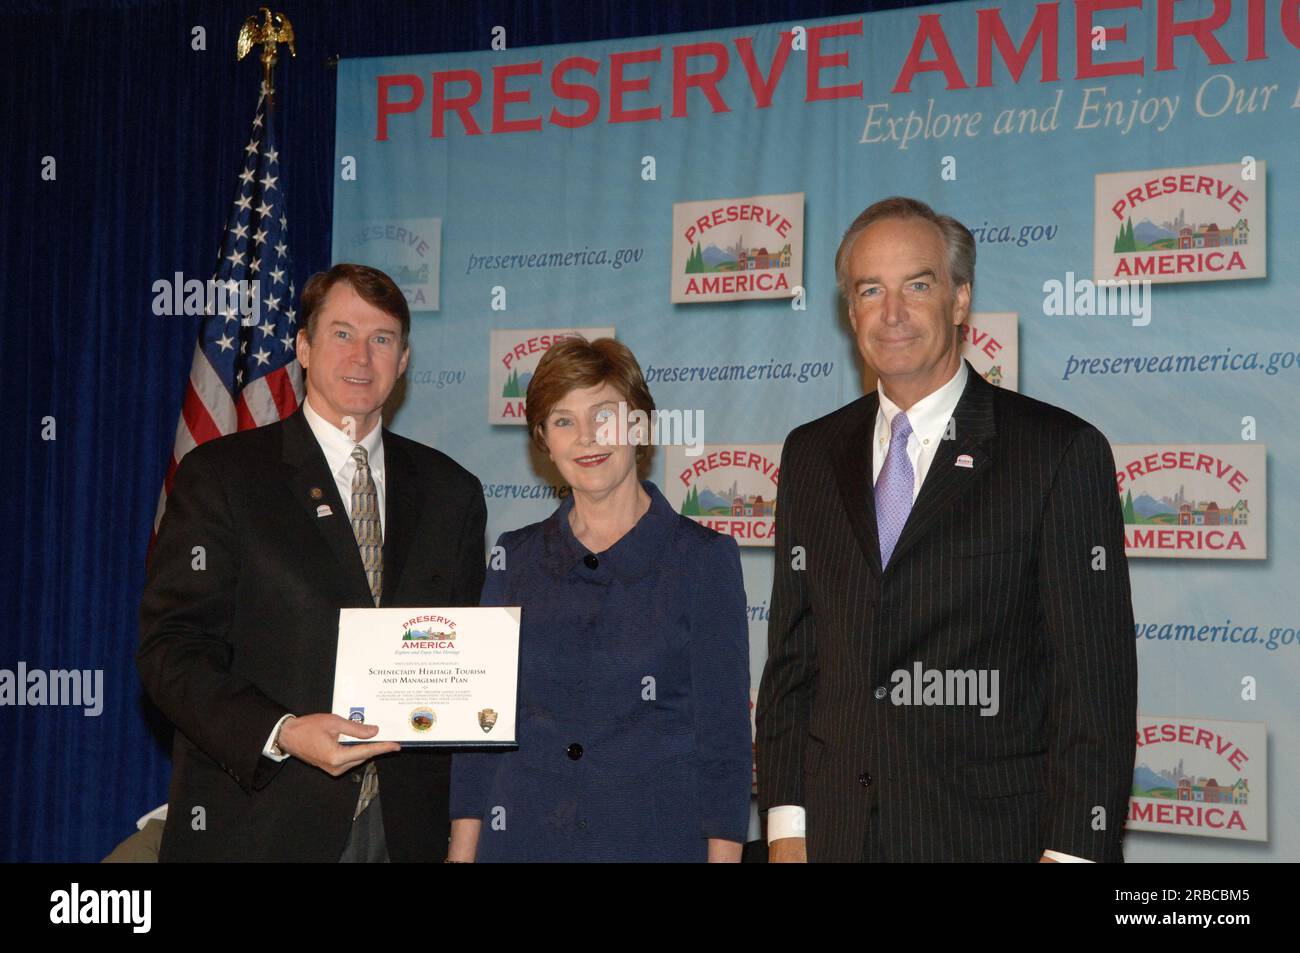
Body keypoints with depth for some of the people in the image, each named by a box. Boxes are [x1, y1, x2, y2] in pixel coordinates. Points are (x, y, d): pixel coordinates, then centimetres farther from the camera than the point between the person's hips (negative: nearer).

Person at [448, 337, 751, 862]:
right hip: (520, 838, 3)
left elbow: (724, 738, -5)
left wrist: (723, 854, -12)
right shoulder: (515, 557, 5)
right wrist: (462, 851, 0)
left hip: (657, 837, -2)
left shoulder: (703, 557, -4)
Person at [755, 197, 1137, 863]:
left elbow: (1095, 680, -9)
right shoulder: (811, 455, 8)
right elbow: (791, 655, 9)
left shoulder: (1062, 451, -6)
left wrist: (1073, 850, -14)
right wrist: (787, 823, 2)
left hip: (993, 832, -3)